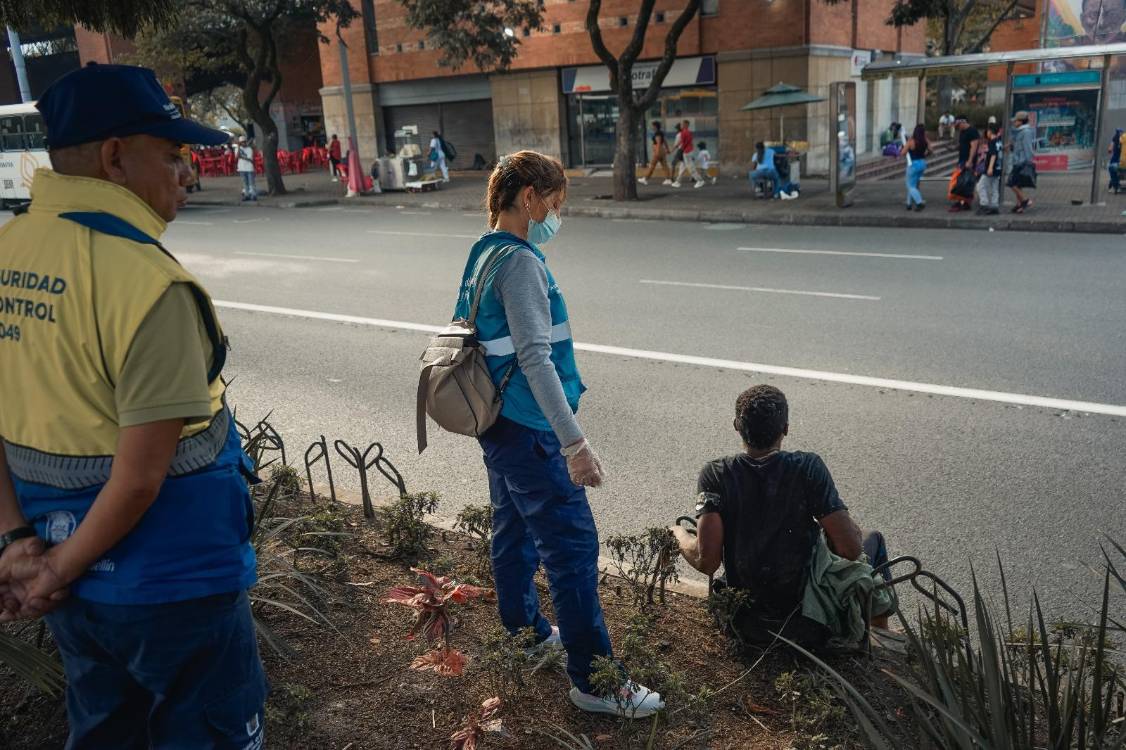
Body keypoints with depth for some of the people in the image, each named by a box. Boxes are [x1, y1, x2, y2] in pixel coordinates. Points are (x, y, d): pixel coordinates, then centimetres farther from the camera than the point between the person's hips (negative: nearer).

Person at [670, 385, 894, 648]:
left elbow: (706, 562, -21)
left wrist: (679, 535, -1)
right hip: (810, 625, -2)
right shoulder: (807, 468, -19)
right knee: (873, 539, 24)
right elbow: (851, 548, -19)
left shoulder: (715, 474, -15)